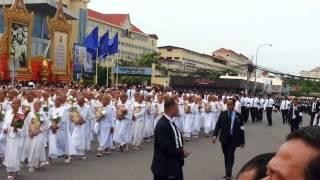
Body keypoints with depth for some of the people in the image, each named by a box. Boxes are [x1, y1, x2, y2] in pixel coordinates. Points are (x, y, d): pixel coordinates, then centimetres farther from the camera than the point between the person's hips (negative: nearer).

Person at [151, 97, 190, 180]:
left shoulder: (170, 121, 10)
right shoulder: (162, 125, -23)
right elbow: (166, 146, -26)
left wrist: (181, 150, 0)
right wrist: (181, 153, -15)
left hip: (175, 165, 10)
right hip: (165, 167, -10)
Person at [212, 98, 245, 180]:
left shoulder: (238, 116, 0)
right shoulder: (223, 114, 4)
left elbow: (241, 129, 2)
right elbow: (218, 125, -1)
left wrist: (242, 141, 2)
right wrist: (215, 135, -16)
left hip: (233, 139, -2)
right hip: (224, 138, 2)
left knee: (230, 156, -10)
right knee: (226, 156, 11)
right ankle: (228, 173, 22)